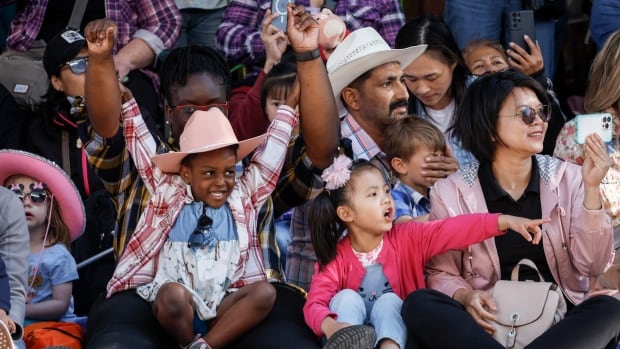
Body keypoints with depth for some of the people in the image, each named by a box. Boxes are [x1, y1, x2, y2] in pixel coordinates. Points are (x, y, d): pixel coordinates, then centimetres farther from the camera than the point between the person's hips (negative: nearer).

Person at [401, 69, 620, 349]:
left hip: (559, 320, 1)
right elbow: (440, 272, 5)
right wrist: (465, 296, -17)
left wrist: (592, 189, -12)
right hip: (490, 323, -1)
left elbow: (592, 266, -2)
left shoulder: (567, 178, 4)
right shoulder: (451, 193, 0)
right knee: (418, 304, -28)